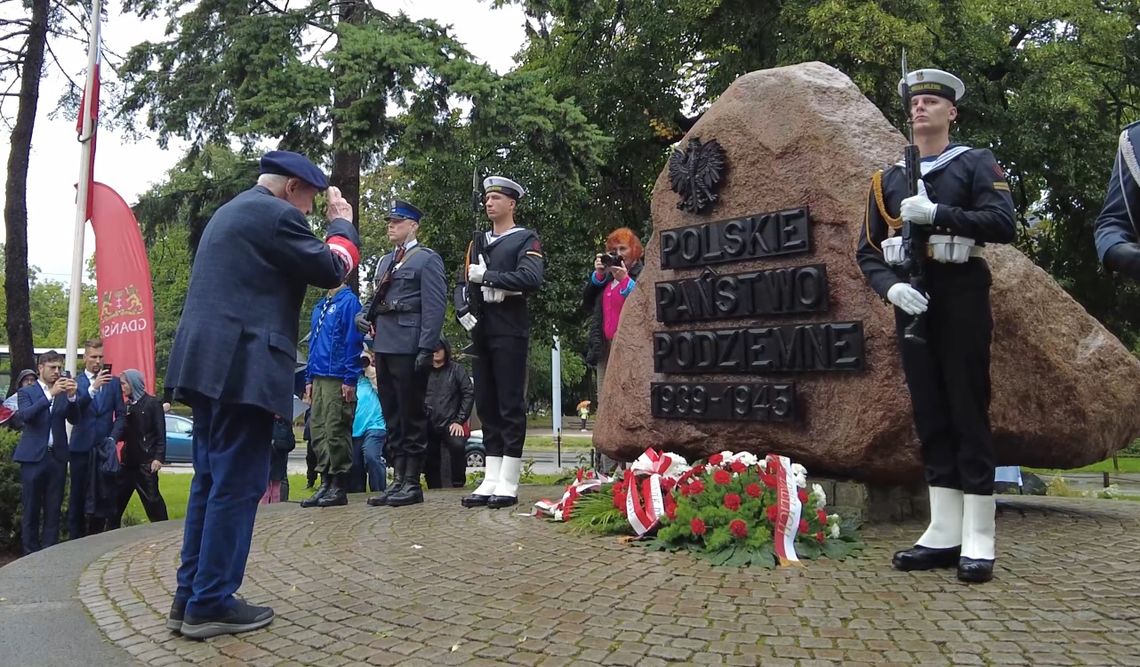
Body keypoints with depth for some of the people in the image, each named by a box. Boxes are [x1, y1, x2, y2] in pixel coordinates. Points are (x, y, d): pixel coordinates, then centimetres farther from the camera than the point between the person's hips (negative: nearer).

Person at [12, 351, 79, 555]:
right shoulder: (26, 391, 4)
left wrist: (71, 396, -15)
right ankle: (31, 553, 11)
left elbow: (74, 420, 1)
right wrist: (51, 394, -23)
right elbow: (26, 415, -15)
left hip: (57, 456, 2)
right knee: (31, 509, 3)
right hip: (33, 456, -2)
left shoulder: (64, 392, 11)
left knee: (53, 509, 4)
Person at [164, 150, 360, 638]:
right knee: (237, 485, -5)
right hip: (242, 366, -10)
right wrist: (342, 223, 10)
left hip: (209, 364, 10)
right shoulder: (276, 214, -7)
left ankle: (190, 597, 18)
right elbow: (331, 269, -5)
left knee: (210, 482, 13)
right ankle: (211, 603, 0)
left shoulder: (229, 212, 23)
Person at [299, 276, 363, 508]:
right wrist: (309, 379, 16)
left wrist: (350, 380, -15)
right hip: (319, 378, 8)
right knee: (318, 431, 8)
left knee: (336, 432, -5)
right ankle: (326, 483, 14)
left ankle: (339, 488, 2)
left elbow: (353, 341, -11)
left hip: (338, 379, -8)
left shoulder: (349, 301, -6)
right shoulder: (320, 306, 19)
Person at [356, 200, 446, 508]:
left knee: (411, 416, -2)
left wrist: (426, 349, -17)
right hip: (383, 345, 7)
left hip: (409, 348, -7)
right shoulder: (385, 261, 21)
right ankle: (398, 480, 15)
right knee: (392, 416, 9)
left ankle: (412, 483, 5)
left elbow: (434, 307, -10)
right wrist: (363, 315, 3)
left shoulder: (427, 259, -1)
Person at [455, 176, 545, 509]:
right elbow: (463, 284, 17)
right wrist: (463, 309, -3)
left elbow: (532, 278, -17)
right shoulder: (478, 242, 20)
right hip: (482, 332, 7)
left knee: (511, 405, -4)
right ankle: (491, 481, 13)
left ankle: (508, 484, 0)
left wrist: (486, 276, -14)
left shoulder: (526, 240, 0)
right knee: (486, 405, 7)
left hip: (510, 332, -7)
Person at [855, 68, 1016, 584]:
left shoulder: (976, 164, 5)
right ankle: (944, 534, 10)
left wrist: (935, 213, -20)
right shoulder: (887, 179, 15)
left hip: (961, 295, -4)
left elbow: (1003, 223, -10)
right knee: (930, 415, 4)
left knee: (968, 411, -4)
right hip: (912, 301, 4)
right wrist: (890, 285, -10)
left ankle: (978, 541, 2)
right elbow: (868, 251, 9)